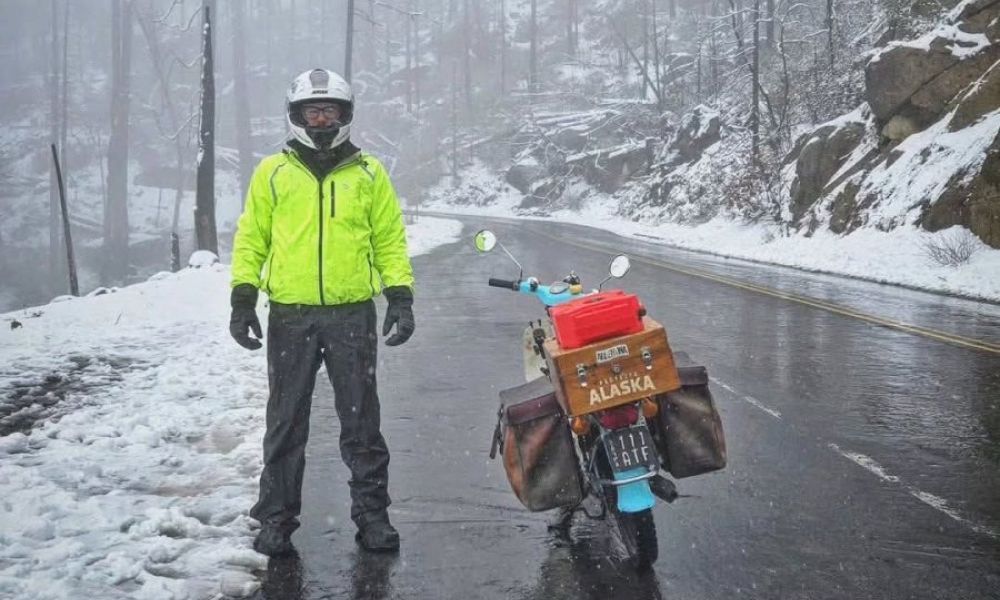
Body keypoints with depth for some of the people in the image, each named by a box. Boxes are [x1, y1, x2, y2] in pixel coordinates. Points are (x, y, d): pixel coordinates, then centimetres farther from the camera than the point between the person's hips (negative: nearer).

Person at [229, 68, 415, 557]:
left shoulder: (369, 172, 8)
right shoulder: (272, 172, 7)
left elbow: (390, 239, 9)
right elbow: (251, 238, 8)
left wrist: (400, 296, -2)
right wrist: (243, 297, -1)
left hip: (352, 315, 0)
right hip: (289, 316, 0)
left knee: (361, 421, 6)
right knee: (286, 423, 7)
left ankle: (371, 512, 16)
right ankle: (277, 518, 16)